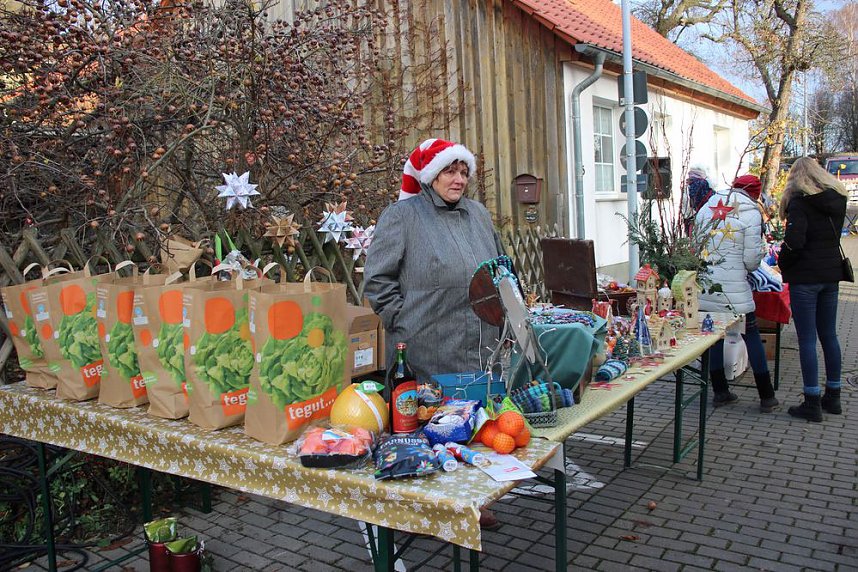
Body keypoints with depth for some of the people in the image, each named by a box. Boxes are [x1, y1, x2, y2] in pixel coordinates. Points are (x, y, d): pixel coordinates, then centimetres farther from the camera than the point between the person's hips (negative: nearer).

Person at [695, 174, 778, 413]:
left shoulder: (707, 207, 6)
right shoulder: (751, 213, -7)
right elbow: (751, 260, -7)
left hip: (704, 285, 4)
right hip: (733, 287, -4)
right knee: (752, 337, 7)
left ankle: (720, 391, 19)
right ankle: (767, 397, 13)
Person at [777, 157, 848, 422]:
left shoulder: (800, 200, -12)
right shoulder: (837, 199, 11)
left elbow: (794, 241, -20)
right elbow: (834, 236, 15)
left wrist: (783, 265, -4)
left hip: (805, 276, -7)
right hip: (831, 274, 7)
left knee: (807, 338, -2)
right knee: (829, 335, 15)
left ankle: (812, 403, 1)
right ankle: (833, 397, 25)